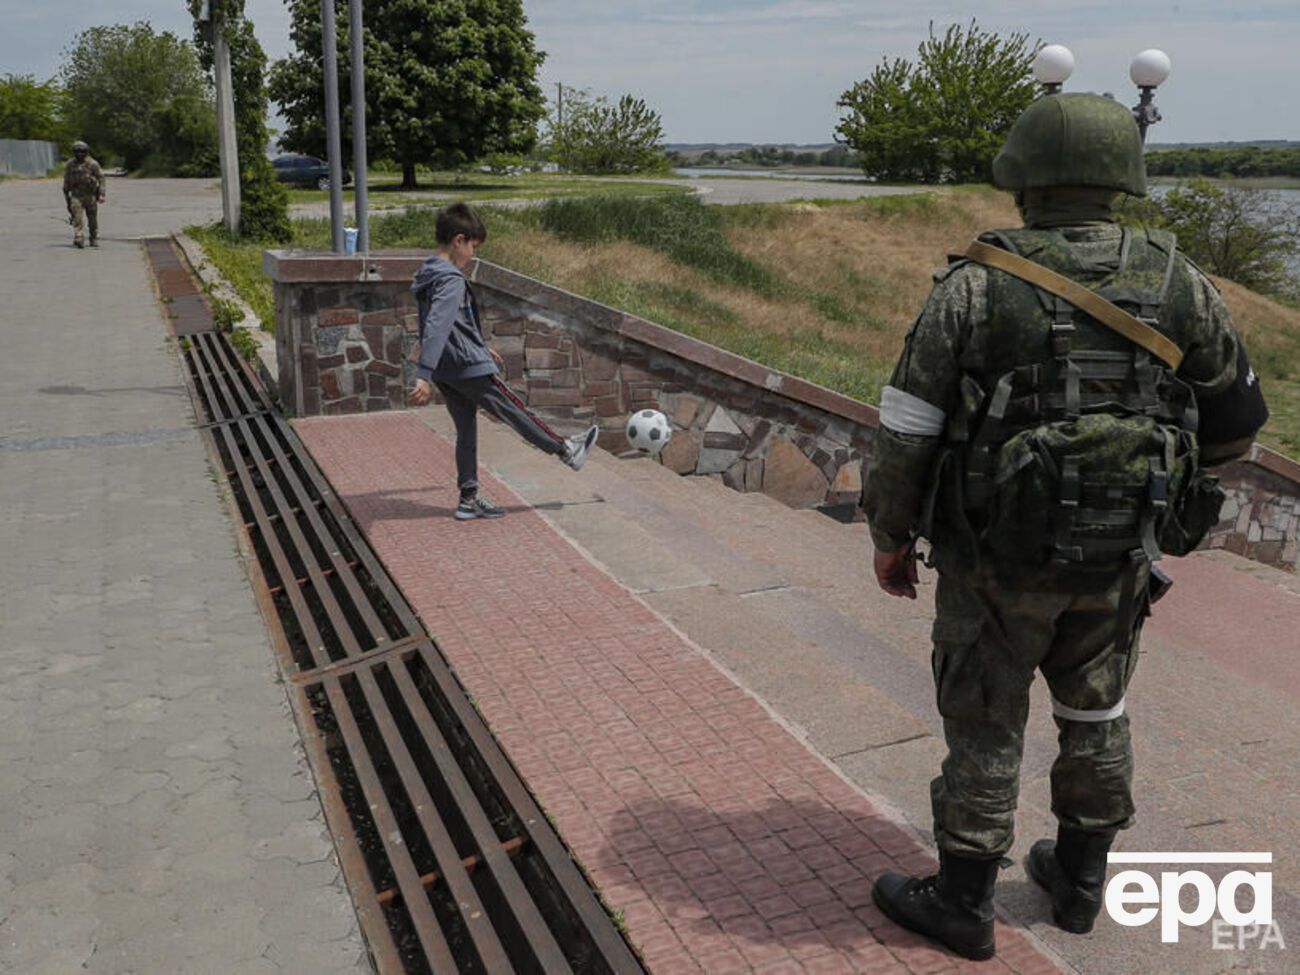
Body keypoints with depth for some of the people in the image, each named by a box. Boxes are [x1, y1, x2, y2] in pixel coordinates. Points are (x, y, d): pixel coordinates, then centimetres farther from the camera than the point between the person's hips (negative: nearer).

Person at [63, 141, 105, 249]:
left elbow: (101, 178, -1)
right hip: (76, 196, 1)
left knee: (93, 219, 7)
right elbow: (66, 182, 15)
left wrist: (101, 194, -10)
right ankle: (79, 239, -21)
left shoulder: (92, 164, -2)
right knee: (77, 218, -14)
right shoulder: (70, 165, 6)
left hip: (90, 195, -1)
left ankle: (94, 240, 20)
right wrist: (66, 196, 17)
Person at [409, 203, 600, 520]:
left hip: (446, 372, 9)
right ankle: (568, 450, 23)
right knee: (515, 412, 6)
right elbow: (436, 327, -32)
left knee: (466, 430, 14)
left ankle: (469, 499, 18)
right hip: (469, 367, -9)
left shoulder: (428, 275, 11)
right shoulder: (451, 280, -21)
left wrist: (481, 348, 34)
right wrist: (424, 376, -39)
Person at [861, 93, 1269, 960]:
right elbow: (1238, 420, 9)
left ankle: (963, 905, 24)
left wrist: (891, 536, 2)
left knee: (985, 725, 10)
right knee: (1095, 712, 22)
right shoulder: (1180, 285, -3)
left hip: (997, 552, -3)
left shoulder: (977, 285, -13)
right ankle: (1080, 880, 38)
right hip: (1118, 555, 4)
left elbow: (906, 430, -12)